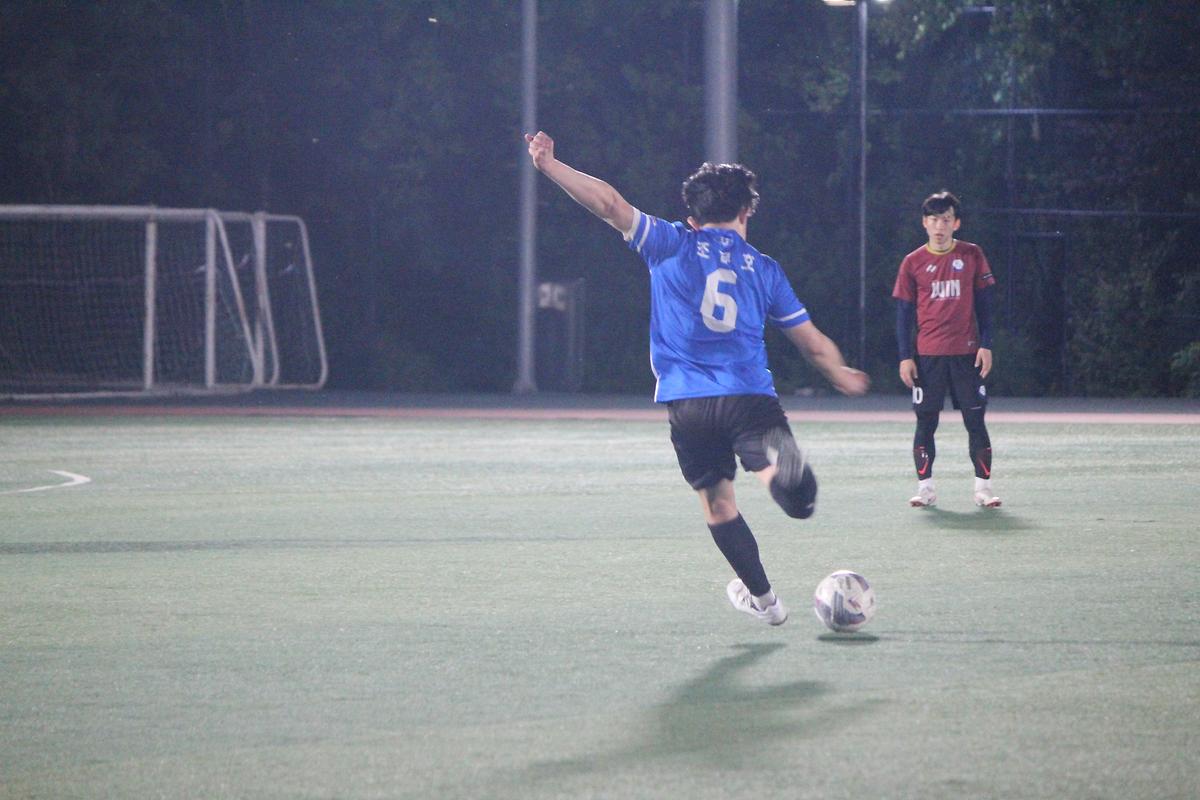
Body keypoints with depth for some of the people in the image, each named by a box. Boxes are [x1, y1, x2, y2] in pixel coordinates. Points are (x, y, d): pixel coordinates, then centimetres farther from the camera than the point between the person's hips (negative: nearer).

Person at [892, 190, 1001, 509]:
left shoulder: (972, 255, 4)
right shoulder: (913, 262, 3)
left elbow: (984, 303, 5)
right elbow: (904, 312, 5)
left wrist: (986, 345, -2)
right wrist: (905, 357, -1)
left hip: (966, 353, 0)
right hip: (927, 356, 0)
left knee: (975, 420, -1)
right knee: (925, 421, 1)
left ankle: (983, 486, 3)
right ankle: (925, 487, 7)